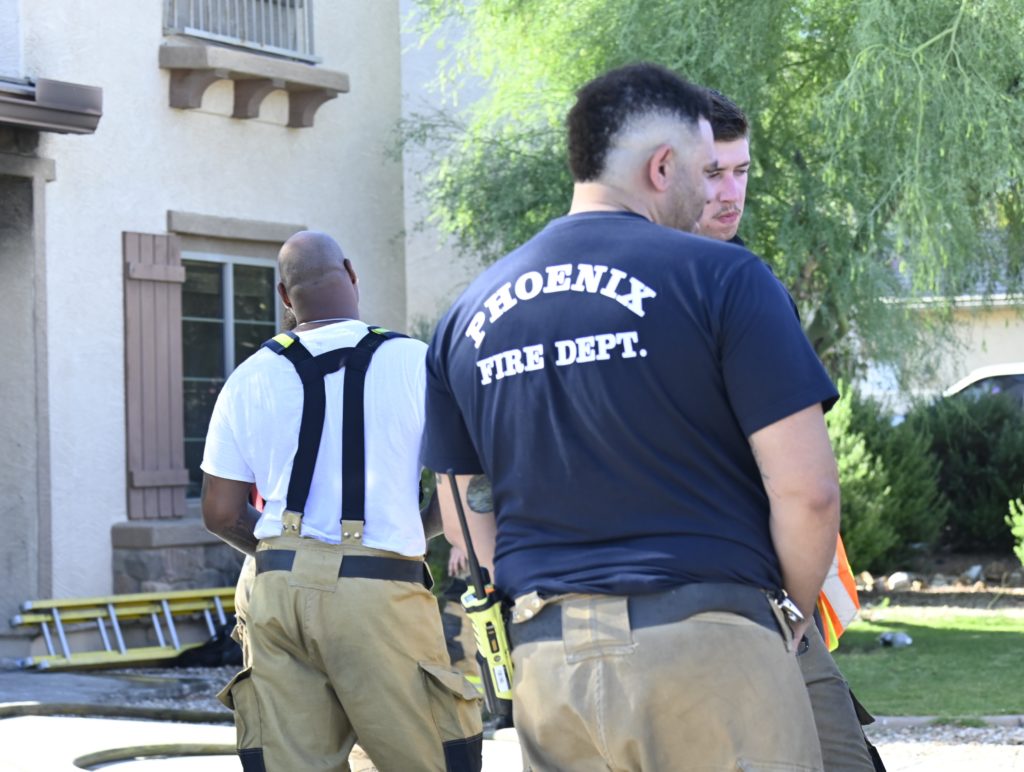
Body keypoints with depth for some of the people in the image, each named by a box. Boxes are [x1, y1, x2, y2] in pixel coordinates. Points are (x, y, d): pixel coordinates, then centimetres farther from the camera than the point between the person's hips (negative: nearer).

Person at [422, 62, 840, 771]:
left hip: (545, 662, 5)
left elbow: (464, 524, 17)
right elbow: (807, 491, -10)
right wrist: (790, 617, 6)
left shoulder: (468, 315, 12)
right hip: (708, 648, -5)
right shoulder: (720, 276, -5)